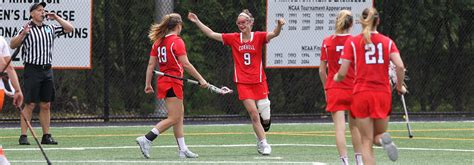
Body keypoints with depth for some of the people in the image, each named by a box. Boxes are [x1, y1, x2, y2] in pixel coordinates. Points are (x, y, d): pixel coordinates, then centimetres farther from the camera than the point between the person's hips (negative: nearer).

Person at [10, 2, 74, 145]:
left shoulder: (50, 29, 14)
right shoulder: (27, 29, -2)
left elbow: (69, 28, 19)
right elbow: (12, 45, -8)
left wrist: (56, 18, 9)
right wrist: (22, 34, -23)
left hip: (47, 70, 5)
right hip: (32, 70, -5)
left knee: (46, 105, 6)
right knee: (30, 105, -8)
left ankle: (46, 136, 10)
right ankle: (23, 136, -6)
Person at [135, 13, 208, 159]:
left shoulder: (158, 42, 9)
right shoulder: (177, 41, -12)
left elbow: (151, 64, 9)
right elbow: (185, 64, -18)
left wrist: (148, 84, 12)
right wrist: (200, 79, -14)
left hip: (163, 81, 8)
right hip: (173, 83, -8)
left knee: (180, 115, 14)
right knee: (173, 118, -6)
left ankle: (182, 149, 15)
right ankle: (146, 139, -16)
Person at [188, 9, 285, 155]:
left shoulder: (259, 37, -1)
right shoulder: (233, 39, 4)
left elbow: (274, 34, -19)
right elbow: (211, 34, 7)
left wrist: (279, 25, -40)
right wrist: (197, 22, 3)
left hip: (259, 82, 0)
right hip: (243, 82, 0)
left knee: (265, 119, 1)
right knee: (253, 114, -10)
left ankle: (260, 141, 30)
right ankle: (263, 143, 1)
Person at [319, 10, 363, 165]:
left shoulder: (327, 42, -2)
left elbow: (322, 70, 2)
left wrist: (326, 88, 15)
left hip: (334, 89, -1)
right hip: (353, 88, 1)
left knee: (340, 128, -5)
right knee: (355, 126, 15)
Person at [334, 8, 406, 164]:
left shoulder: (352, 42, 0)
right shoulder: (387, 41, 5)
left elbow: (342, 73, -3)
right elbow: (400, 66, -9)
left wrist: (337, 77, 20)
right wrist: (399, 86, 7)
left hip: (362, 94, -1)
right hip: (383, 94, 1)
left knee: (367, 142, 4)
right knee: (379, 136, 18)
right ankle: (384, 139, -19)